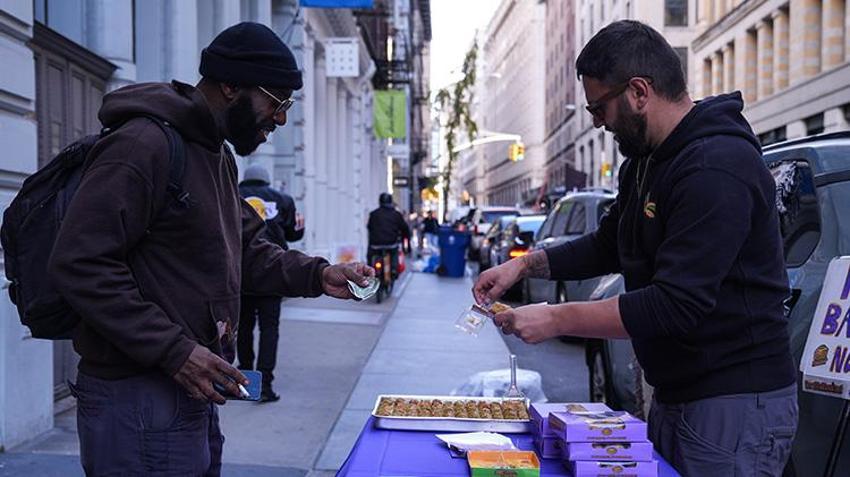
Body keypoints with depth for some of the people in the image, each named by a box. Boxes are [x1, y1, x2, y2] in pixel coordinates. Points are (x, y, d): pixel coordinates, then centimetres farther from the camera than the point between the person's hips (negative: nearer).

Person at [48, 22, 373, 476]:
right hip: (138, 398, -9)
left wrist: (316, 275, 1)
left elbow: (244, 249, 18)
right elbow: (78, 264, -22)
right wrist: (173, 350, -24)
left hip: (192, 392, 10)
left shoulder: (217, 155, 14)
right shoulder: (142, 145, -17)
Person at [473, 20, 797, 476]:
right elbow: (608, 246, 21)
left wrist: (555, 319, -22)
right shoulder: (646, 161, 10)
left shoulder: (716, 168, -23)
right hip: (674, 397, 9)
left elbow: (676, 305, -27)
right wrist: (526, 263, 7)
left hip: (734, 405, -9)